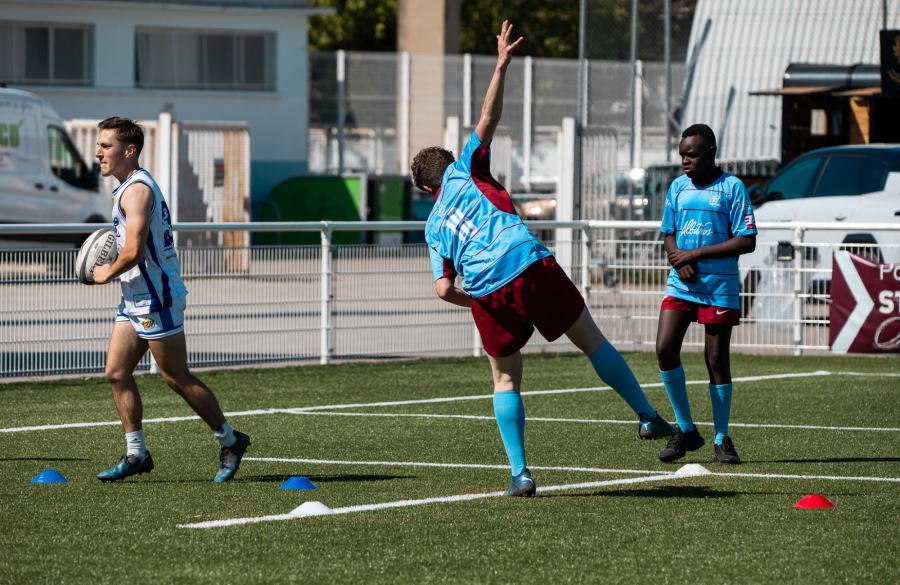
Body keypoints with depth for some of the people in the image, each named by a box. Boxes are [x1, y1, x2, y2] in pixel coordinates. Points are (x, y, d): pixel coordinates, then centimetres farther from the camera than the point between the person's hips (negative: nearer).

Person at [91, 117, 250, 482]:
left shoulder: (137, 190, -18)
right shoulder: (130, 187, 15)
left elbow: (134, 250, -27)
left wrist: (108, 273, -10)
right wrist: (113, 268, 13)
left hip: (156, 297, -10)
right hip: (136, 300, 10)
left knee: (177, 378, -3)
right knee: (116, 373, 5)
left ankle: (230, 441, 9)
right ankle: (136, 454, 7)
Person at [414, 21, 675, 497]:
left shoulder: (433, 226, 22)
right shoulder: (462, 171, 18)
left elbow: (444, 288, 11)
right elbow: (488, 119, 10)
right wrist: (502, 65, 15)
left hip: (486, 293, 2)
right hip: (530, 266, -2)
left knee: (505, 377, 15)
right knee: (591, 340, 11)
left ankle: (520, 473, 4)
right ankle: (647, 417, 13)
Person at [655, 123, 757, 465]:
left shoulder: (732, 187, -5)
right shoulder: (677, 187, 11)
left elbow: (746, 242, -10)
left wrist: (696, 253, -14)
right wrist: (678, 258, -7)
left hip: (720, 286, -4)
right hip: (681, 284, 4)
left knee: (717, 360, -1)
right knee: (665, 349, -9)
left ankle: (722, 440, 11)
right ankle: (685, 430, 5)